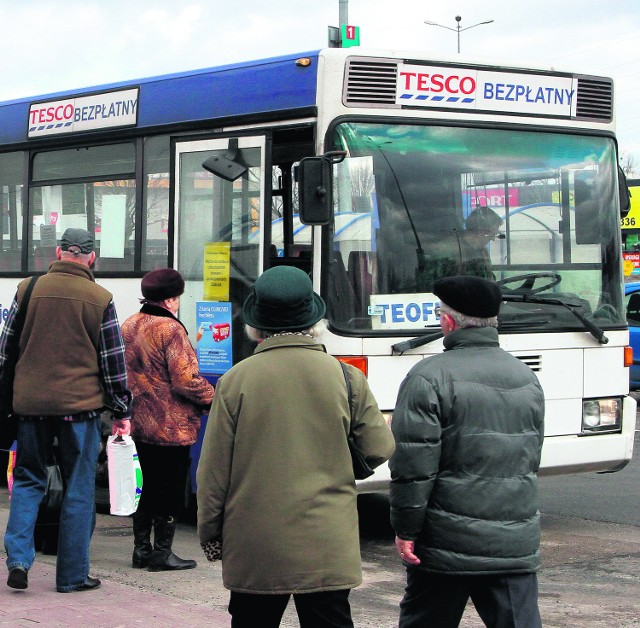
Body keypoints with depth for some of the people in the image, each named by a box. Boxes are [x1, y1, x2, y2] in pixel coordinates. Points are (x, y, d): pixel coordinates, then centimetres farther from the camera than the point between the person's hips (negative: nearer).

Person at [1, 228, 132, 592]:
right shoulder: (100, 299, -4)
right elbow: (114, 361, 0)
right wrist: (122, 412, 9)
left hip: (30, 402, 2)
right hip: (80, 405, -2)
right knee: (79, 488, 7)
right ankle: (73, 574, 10)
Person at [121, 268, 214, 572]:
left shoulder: (129, 326, 8)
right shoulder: (170, 329, -18)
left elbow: (124, 372, 18)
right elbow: (186, 380, -22)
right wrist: (212, 397, -7)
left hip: (139, 423, 8)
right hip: (171, 427, -8)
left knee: (147, 486, 16)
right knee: (170, 489, 2)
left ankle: (141, 548, 21)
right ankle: (162, 552, 6)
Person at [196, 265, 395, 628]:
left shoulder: (235, 381, -5)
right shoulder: (347, 378, -3)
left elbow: (213, 470, -2)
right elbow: (379, 450, 2)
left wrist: (210, 533, 9)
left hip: (254, 547, 0)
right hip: (328, 549, 0)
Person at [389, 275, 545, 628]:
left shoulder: (429, 377, -10)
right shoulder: (527, 378, 11)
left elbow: (412, 466, -14)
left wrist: (405, 530, -6)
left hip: (449, 545, -5)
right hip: (517, 544, 5)